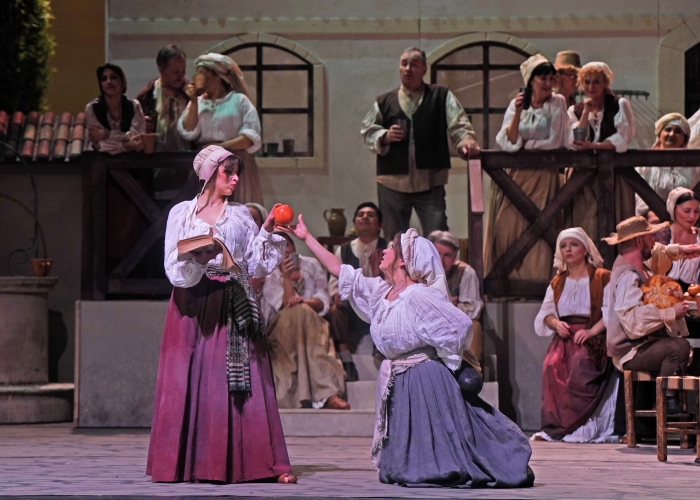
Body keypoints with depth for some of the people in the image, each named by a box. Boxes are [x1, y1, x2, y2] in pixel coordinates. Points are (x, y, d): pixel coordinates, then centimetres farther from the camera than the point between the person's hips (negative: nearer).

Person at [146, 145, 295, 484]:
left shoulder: (241, 217, 15)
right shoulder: (182, 214, 7)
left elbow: (256, 266, 8)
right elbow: (175, 268, -2)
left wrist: (267, 233, -2)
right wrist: (199, 257, -19)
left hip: (234, 307, 2)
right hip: (195, 305, -1)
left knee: (241, 383, -4)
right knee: (191, 381, -5)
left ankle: (261, 463, -8)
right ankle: (185, 463, -2)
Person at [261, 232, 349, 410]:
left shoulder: (311, 265, 11)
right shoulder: (268, 275, 4)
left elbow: (323, 302, 1)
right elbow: (287, 304, -10)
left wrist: (305, 302, -19)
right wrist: (286, 278, -21)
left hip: (313, 325, 2)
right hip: (281, 329, -2)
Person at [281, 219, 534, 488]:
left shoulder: (419, 297, -20)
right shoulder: (381, 291, 5)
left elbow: (459, 326, -23)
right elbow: (340, 272, 12)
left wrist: (450, 360, -7)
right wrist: (306, 237, 12)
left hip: (425, 378, -8)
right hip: (397, 382, 8)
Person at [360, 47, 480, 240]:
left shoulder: (441, 97, 6)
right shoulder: (384, 102, 11)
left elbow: (459, 125, -3)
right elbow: (367, 132, 12)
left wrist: (467, 141, -23)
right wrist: (385, 137, -9)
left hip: (430, 181, -2)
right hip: (392, 182, 2)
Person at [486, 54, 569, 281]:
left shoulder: (557, 103, 1)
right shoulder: (516, 104, 6)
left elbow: (555, 142, -6)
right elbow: (508, 143, -5)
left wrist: (525, 144, -1)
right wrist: (518, 114, -16)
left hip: (544, 176, -2)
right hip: (517, 175, 2)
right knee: (507, 226, -6)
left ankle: (535, 277, -5)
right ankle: (509, 279, 0)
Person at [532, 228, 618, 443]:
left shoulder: (602, 278, 7)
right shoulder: (557, 283, 23)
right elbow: (546, 313, 17)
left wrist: (591, 331, -19)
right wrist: (556, 323, -6)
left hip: (592, 339, -3)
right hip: (563, 337, 4)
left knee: (580, 363, -36)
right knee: (551, 365, -30)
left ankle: (576, 427, -32)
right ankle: (553, 425, -32)